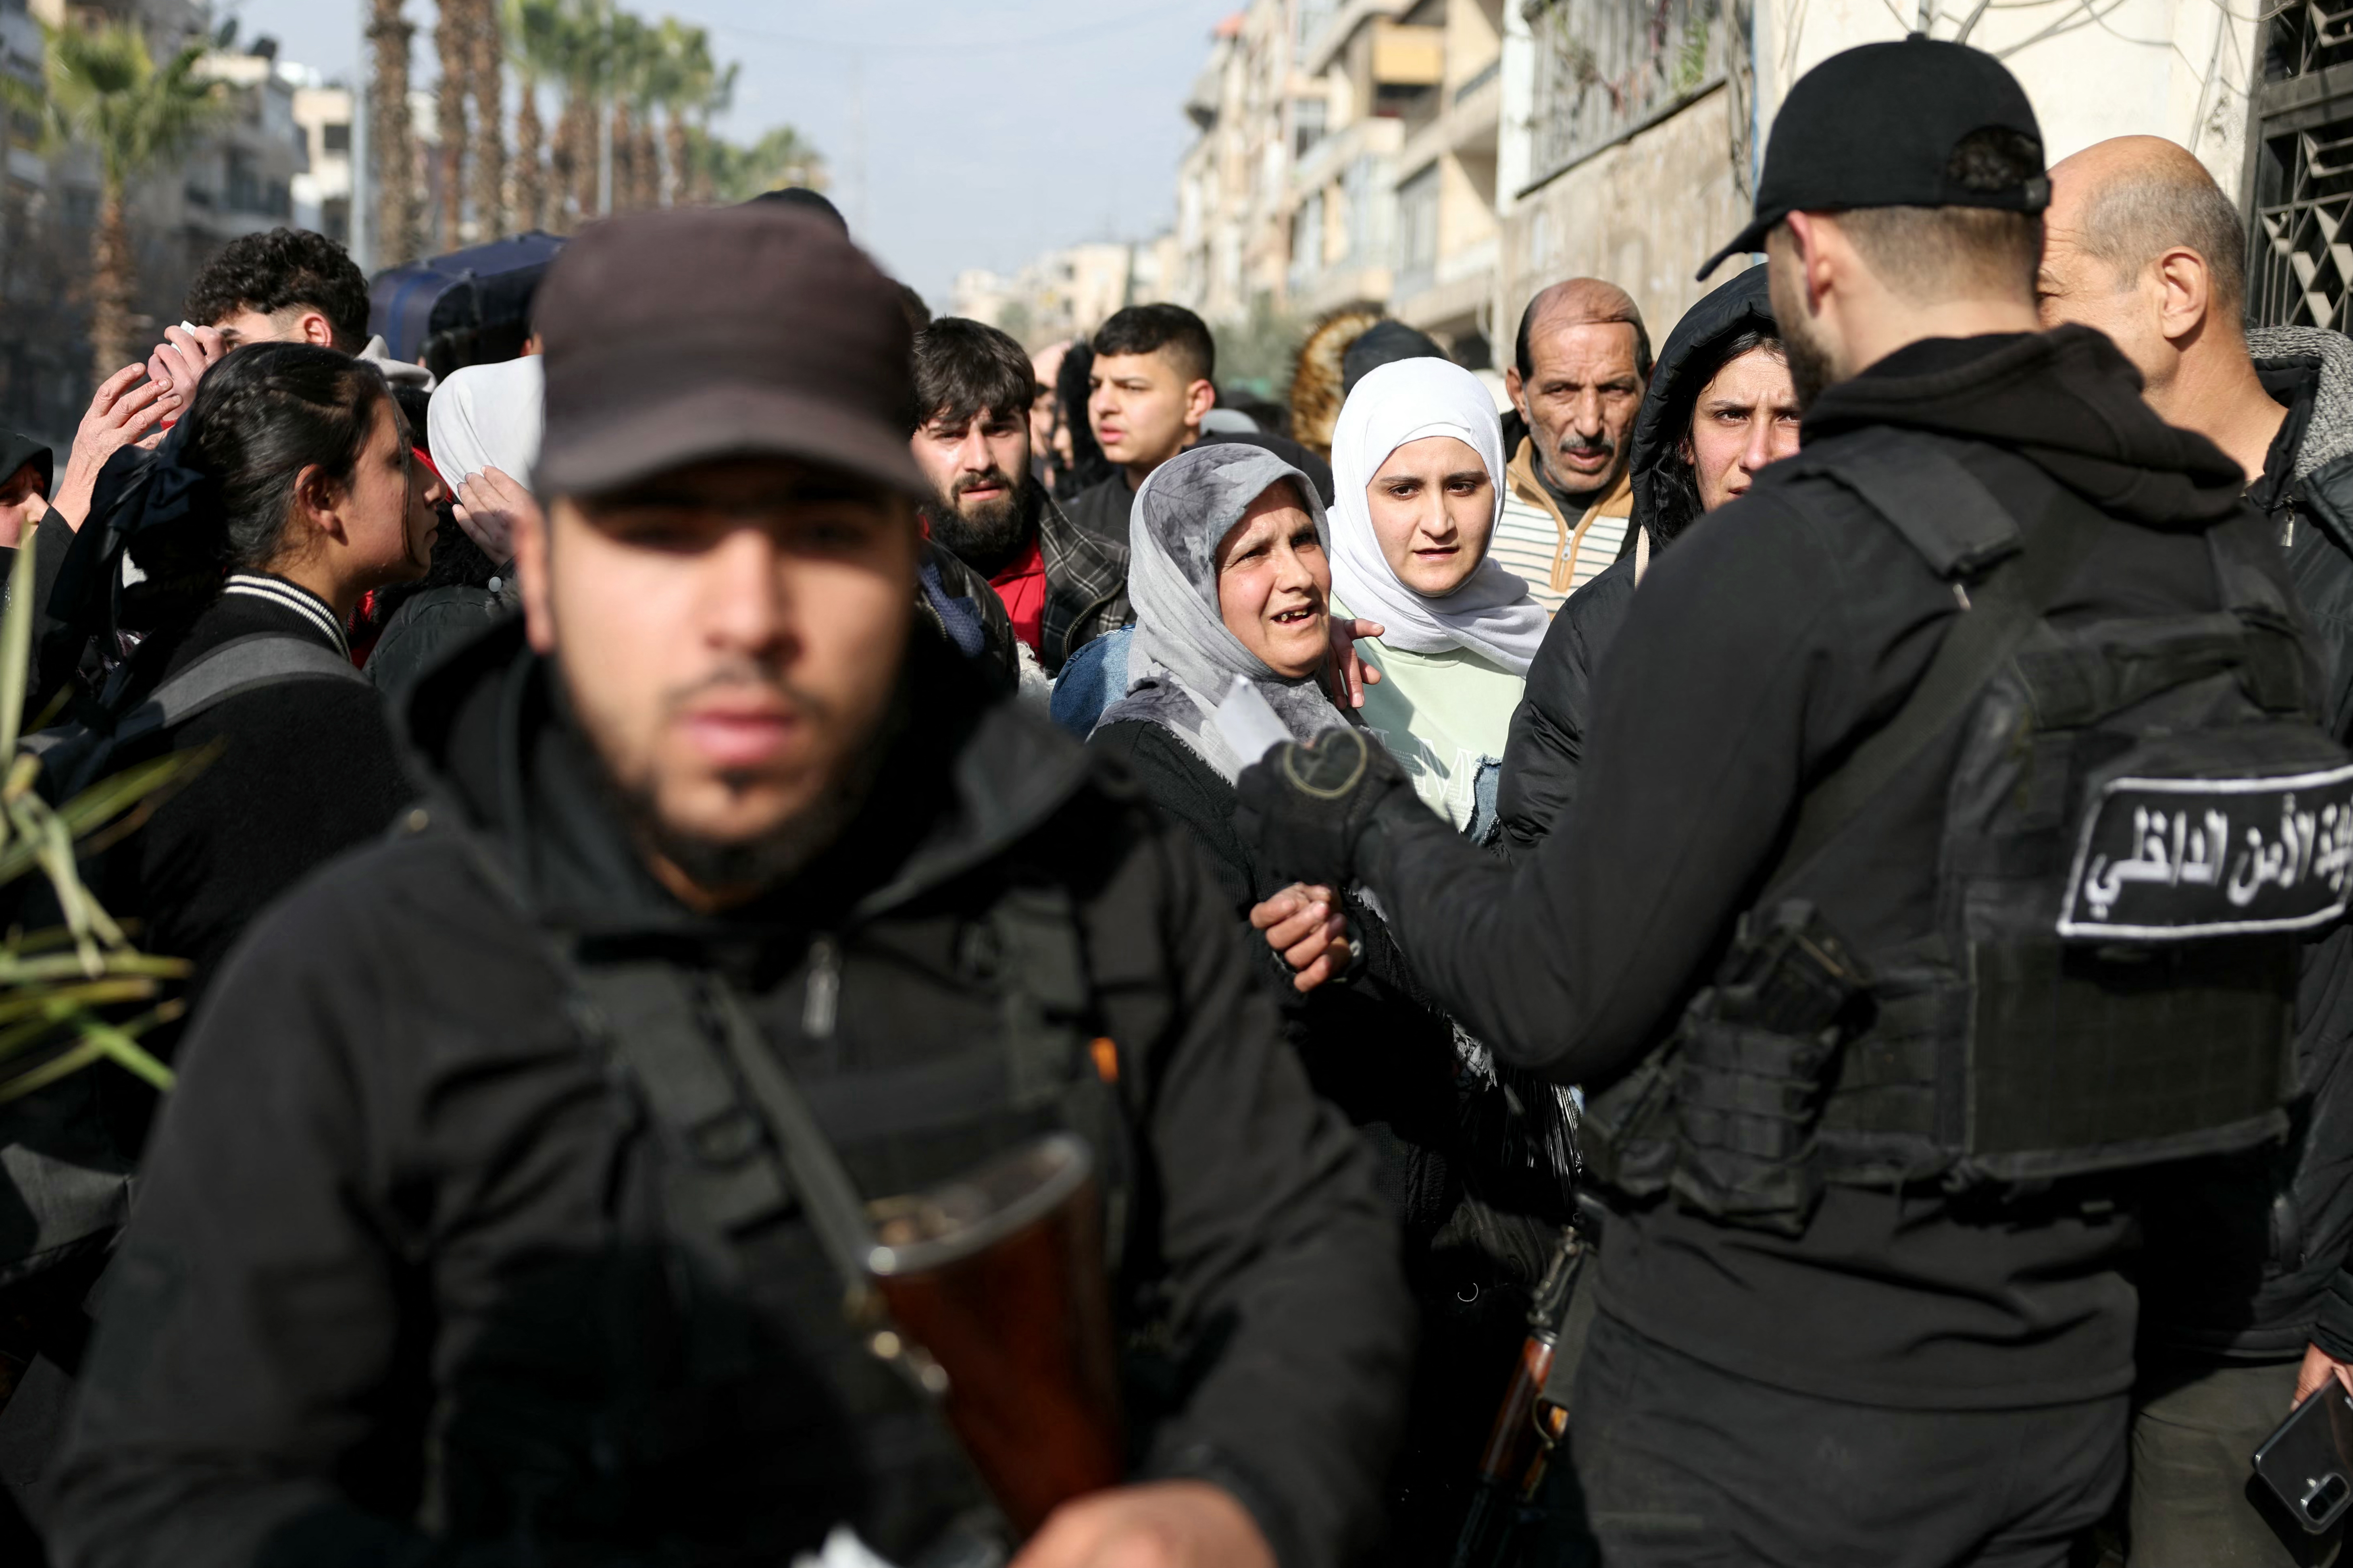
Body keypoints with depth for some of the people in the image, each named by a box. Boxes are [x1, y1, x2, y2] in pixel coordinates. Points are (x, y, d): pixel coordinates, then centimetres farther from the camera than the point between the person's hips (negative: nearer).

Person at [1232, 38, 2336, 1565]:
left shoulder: (1782, 562, -20)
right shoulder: (2235, 549, 0)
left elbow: (1561, 997, -16)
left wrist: (1373, 833, 1)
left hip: (1770, 1412, -6)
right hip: (2062, 1398, 7)